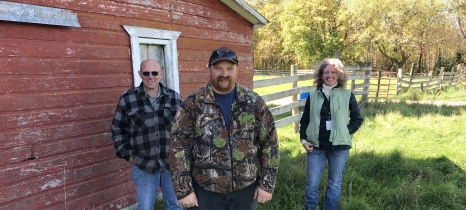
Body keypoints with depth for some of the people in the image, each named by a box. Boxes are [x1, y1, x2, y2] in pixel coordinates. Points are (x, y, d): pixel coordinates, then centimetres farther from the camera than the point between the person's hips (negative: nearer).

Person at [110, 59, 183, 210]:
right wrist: (127, 155, -1)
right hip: (143, 165, -1)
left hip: (172, 163, 1)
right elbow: (118, 130, 3)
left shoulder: (174, 98, -1)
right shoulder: (127, 98, -4)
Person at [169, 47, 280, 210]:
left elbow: (269, 142, 0)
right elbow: (179, 147, -8)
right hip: (205, 190, -1)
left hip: (246, 188, 2)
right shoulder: (192, 104, -9)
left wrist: (267, 184, -1)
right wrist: (184, 190, -8)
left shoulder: (254, 102, -4)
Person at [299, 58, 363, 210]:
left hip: (339, 146, 0)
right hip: (316, 146, 1)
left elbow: (357, 119, 7)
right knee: (311, 183, 7)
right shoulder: (313, 95, 4)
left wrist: (346, 132, -6)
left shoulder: (347, 95, 1)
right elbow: (304, 120, 7)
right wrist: (303, 139, -3)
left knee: (335, 184, 12)